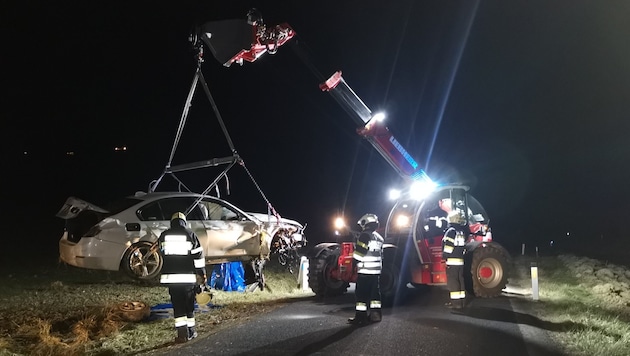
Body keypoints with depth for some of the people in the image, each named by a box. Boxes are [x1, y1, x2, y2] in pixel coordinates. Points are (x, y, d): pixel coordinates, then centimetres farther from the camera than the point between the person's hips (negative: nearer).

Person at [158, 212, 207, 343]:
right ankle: (191, 332, 19)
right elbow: (198, 256, -3)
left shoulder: (164, 235, 5)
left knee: (177, 305, 5)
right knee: (189, 304, 12)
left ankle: (182, 334, -2)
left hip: (170, 277, 1)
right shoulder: (190, 234, -1)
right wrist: (202, 274, 4)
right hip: (188, 277, -1)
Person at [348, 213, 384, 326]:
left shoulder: (365, 235, -10)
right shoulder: (379, 237, 17)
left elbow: (359, 253, -15)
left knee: (362, 294, -5)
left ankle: (361, 317, -5)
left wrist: (355, 262, 1)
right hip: (376, 271, 8)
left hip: (365, 271, -8)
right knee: (375, 293, 12)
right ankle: (375, 314, 15)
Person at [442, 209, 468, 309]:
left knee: (453, 281, -5)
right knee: (460, 280, 13)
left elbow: (448, 246, -16)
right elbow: (464, 246, 15)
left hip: (452, 261, -8)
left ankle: (456, 302, -7)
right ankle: (461, 300, 18)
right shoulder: (462, 232, 13)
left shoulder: (451, 231, -11)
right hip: (461, 261, 8)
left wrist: (444, 256, -9)